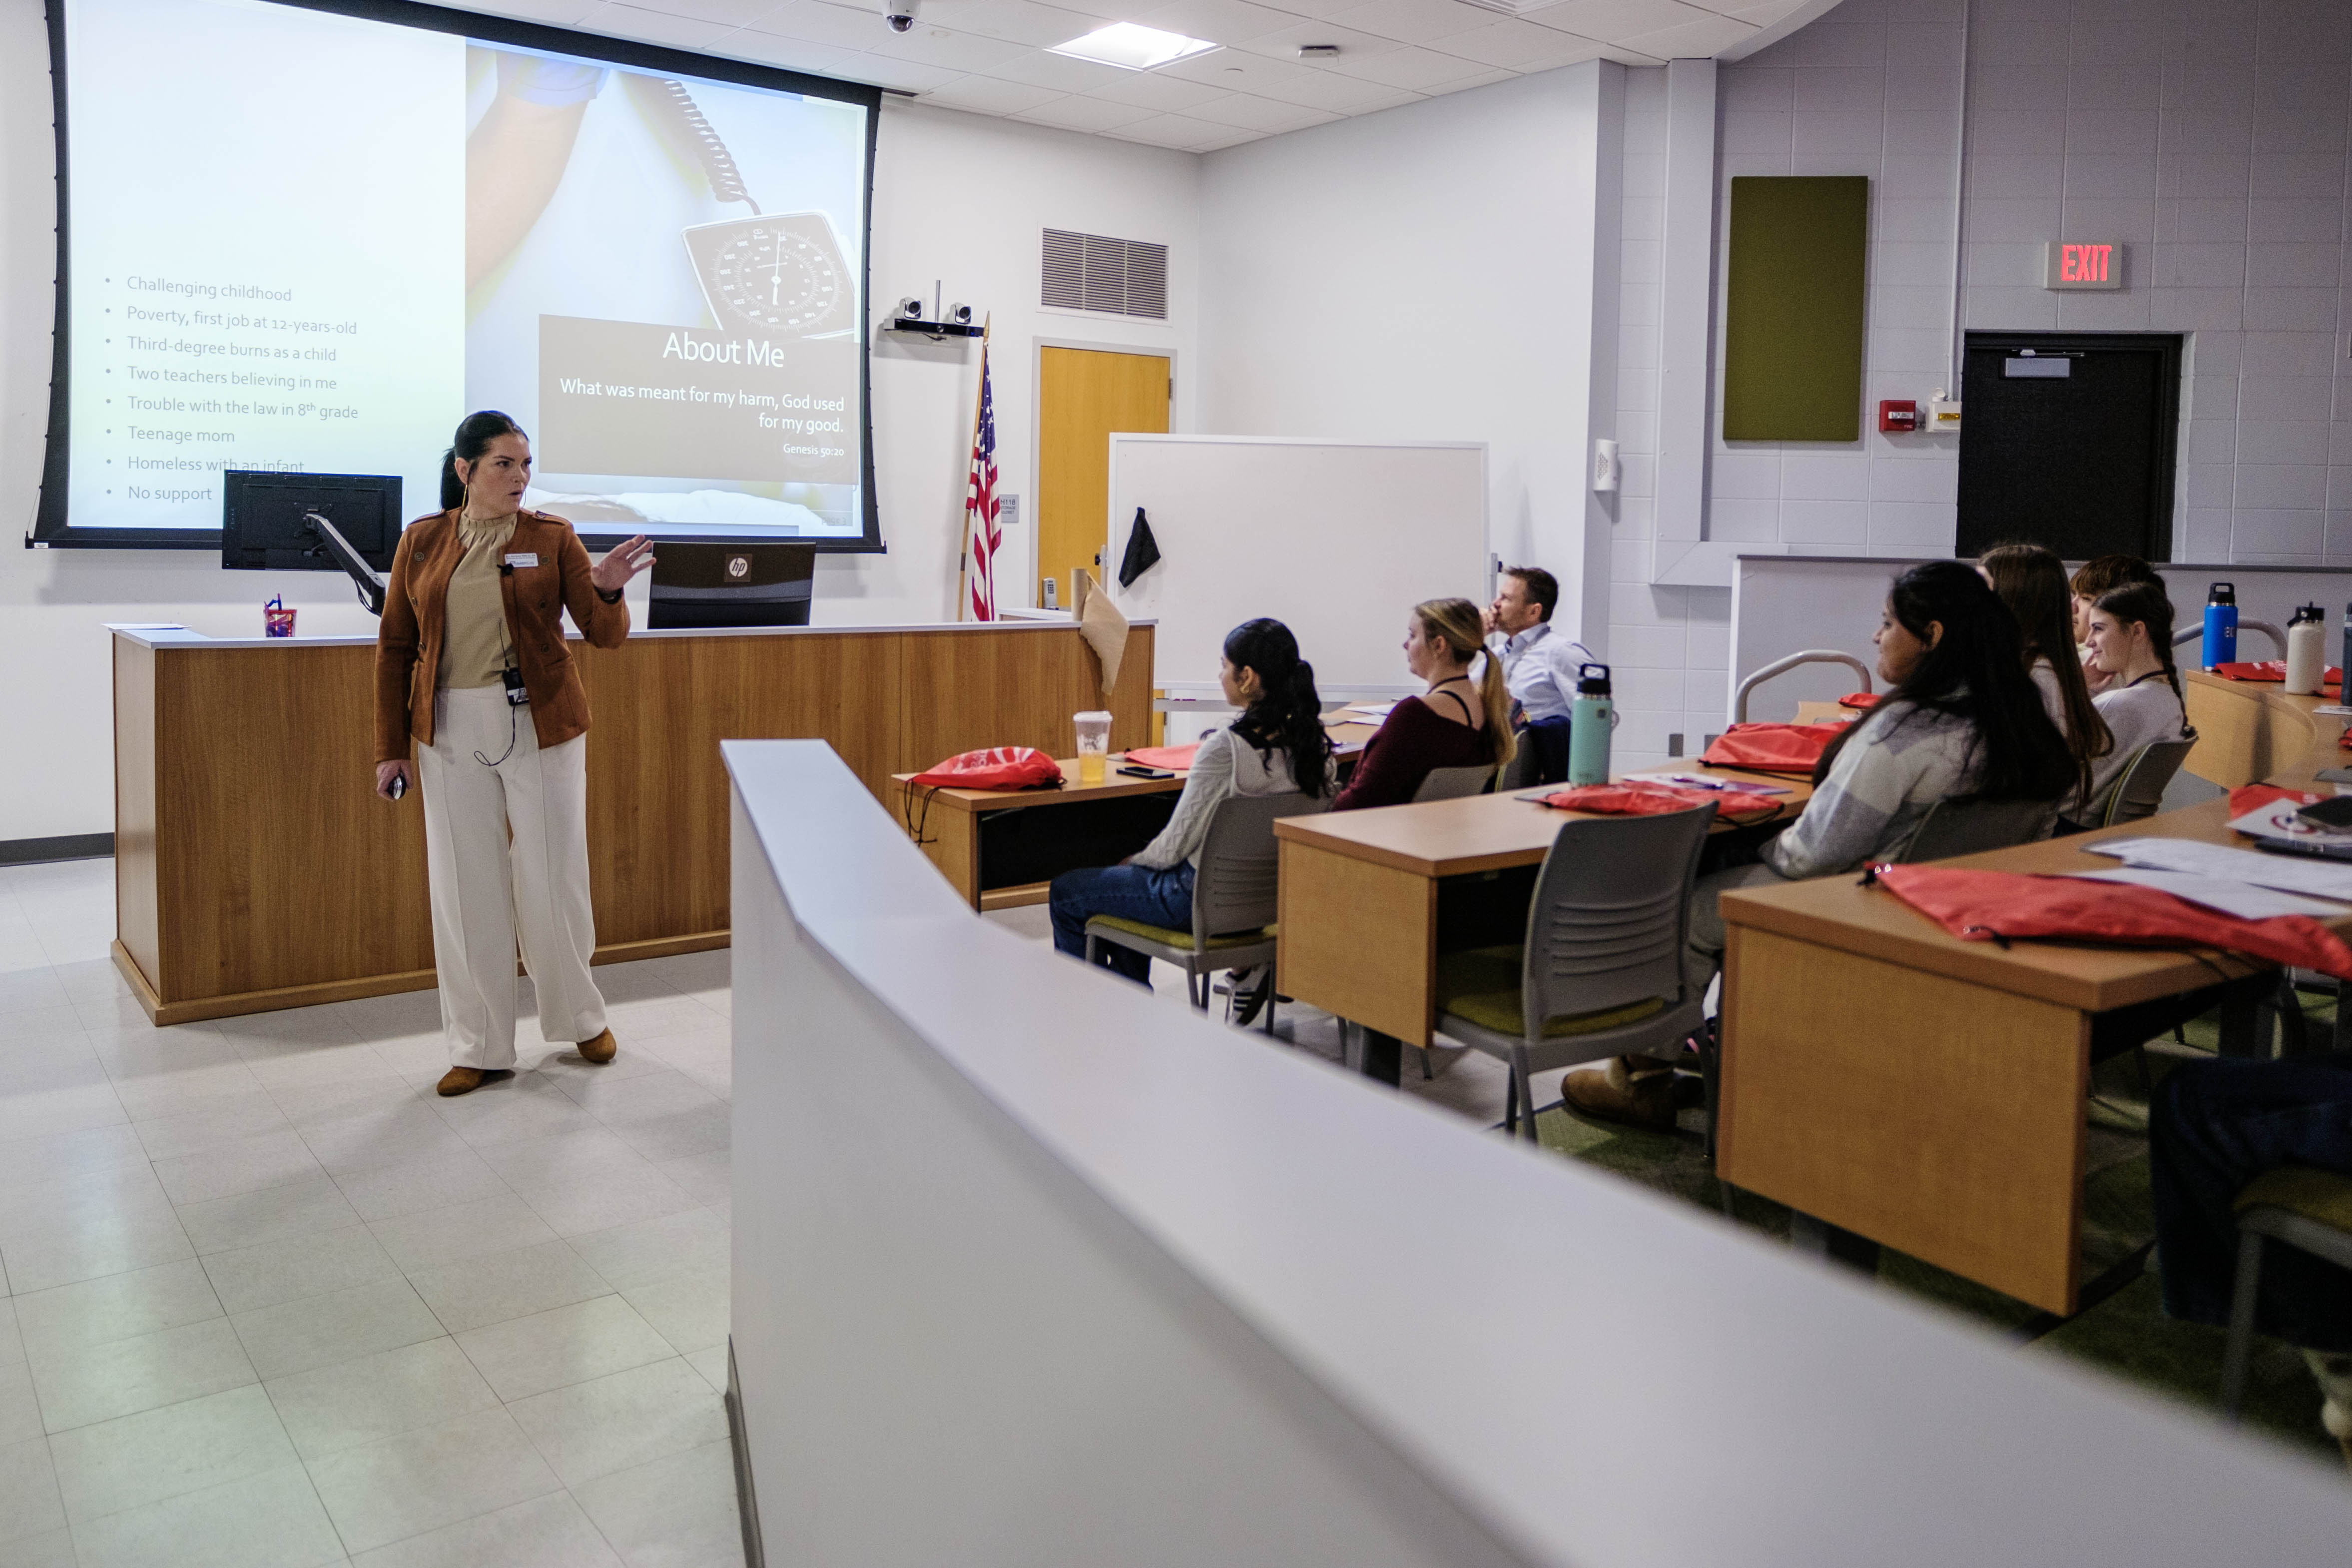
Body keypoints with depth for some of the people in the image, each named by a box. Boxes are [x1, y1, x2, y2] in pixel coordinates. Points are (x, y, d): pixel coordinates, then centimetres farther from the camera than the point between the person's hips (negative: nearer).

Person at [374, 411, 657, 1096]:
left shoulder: (552, 537, 0)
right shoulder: (422, 541, 4)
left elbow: (606, 636, -5)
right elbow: (395, 649, 8)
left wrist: (606, 590, -27)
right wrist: (391, 748, 5)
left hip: (540, 727, -1)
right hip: (451, 731, 2)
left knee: (551, 879, 3)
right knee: (465, 887, 5)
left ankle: (579, 1018, 25)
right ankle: (480, 1048, 17)